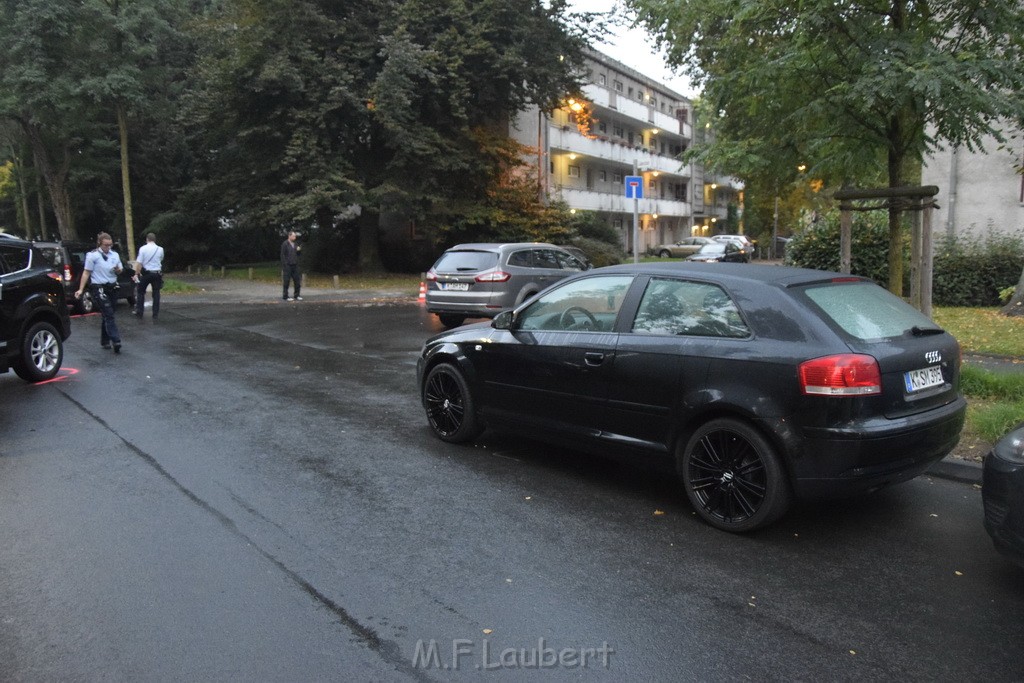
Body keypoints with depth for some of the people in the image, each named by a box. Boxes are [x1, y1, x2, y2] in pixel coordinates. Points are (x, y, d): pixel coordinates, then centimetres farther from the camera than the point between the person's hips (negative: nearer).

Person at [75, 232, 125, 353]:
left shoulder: (115, 255, 12)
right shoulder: (93, 255, -5)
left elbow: (120, 271, 20)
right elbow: (86, 273, -5)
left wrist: (118, 269, -5)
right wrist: (81, 289, -9)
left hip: (112, 287, 6)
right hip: (99, 288, -6)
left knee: (107, 315, 10)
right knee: (109, 315, -14)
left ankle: (105, 341, 20)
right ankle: (116, 341, -21)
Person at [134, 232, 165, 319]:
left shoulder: (143, 248, -8)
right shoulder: (160, 249, -1)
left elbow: (139, 263, -11)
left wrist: (137, 273, -6)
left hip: (146, 273, -2)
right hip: (157, 274, 2)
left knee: (140, 292, 14)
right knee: (156, 294, 7)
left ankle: (139, 312, 14)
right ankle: (155, 314, 6)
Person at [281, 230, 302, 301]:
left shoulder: (295, 244, 13)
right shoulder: (285, 244, -6)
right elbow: (282, 255, -9)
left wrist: (298, 250, -1)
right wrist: (284, 265, -14)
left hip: (295, 265, 6)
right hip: (287, 265, -6)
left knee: (297, 280, 6)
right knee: (286, 281, -1)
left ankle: (297, 295, 14)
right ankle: (285, 296, 6)